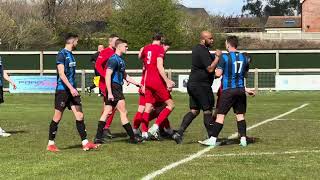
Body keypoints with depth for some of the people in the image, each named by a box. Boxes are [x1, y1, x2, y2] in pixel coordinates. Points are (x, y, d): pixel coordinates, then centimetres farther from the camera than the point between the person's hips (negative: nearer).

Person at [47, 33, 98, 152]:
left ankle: (85, 143, 2)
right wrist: (71, 88, -25)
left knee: (80, 116, 1)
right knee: (57, 117, -1)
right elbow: (61, 74, -19)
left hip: (72, 90, 8)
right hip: (62, 90, -8)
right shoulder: (61, 54, -12)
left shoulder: (70, 54, 15)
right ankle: (50, 144, 9)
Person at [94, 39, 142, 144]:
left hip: (118, 88, 10)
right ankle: (132, 138, -1)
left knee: (106, 112, 7)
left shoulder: (121, 60, 18)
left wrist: (136, 83, 24)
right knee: (123, 112, -5)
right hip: (114, 88, -10)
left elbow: (124, 76, 28)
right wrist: (110, 93, -23)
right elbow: (108, 76, -19)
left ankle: (98, 138, 7)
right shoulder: (114, 59, -13)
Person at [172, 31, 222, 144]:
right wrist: (217, 56, -14)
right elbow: (210, 69, -24)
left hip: (192, 84, 9)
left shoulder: (196, 49, 15)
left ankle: (179, 133, 0)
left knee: (194, 111, 10)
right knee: (207, 111, 0)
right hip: (201, 86, -9)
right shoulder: (203, 52, -18)